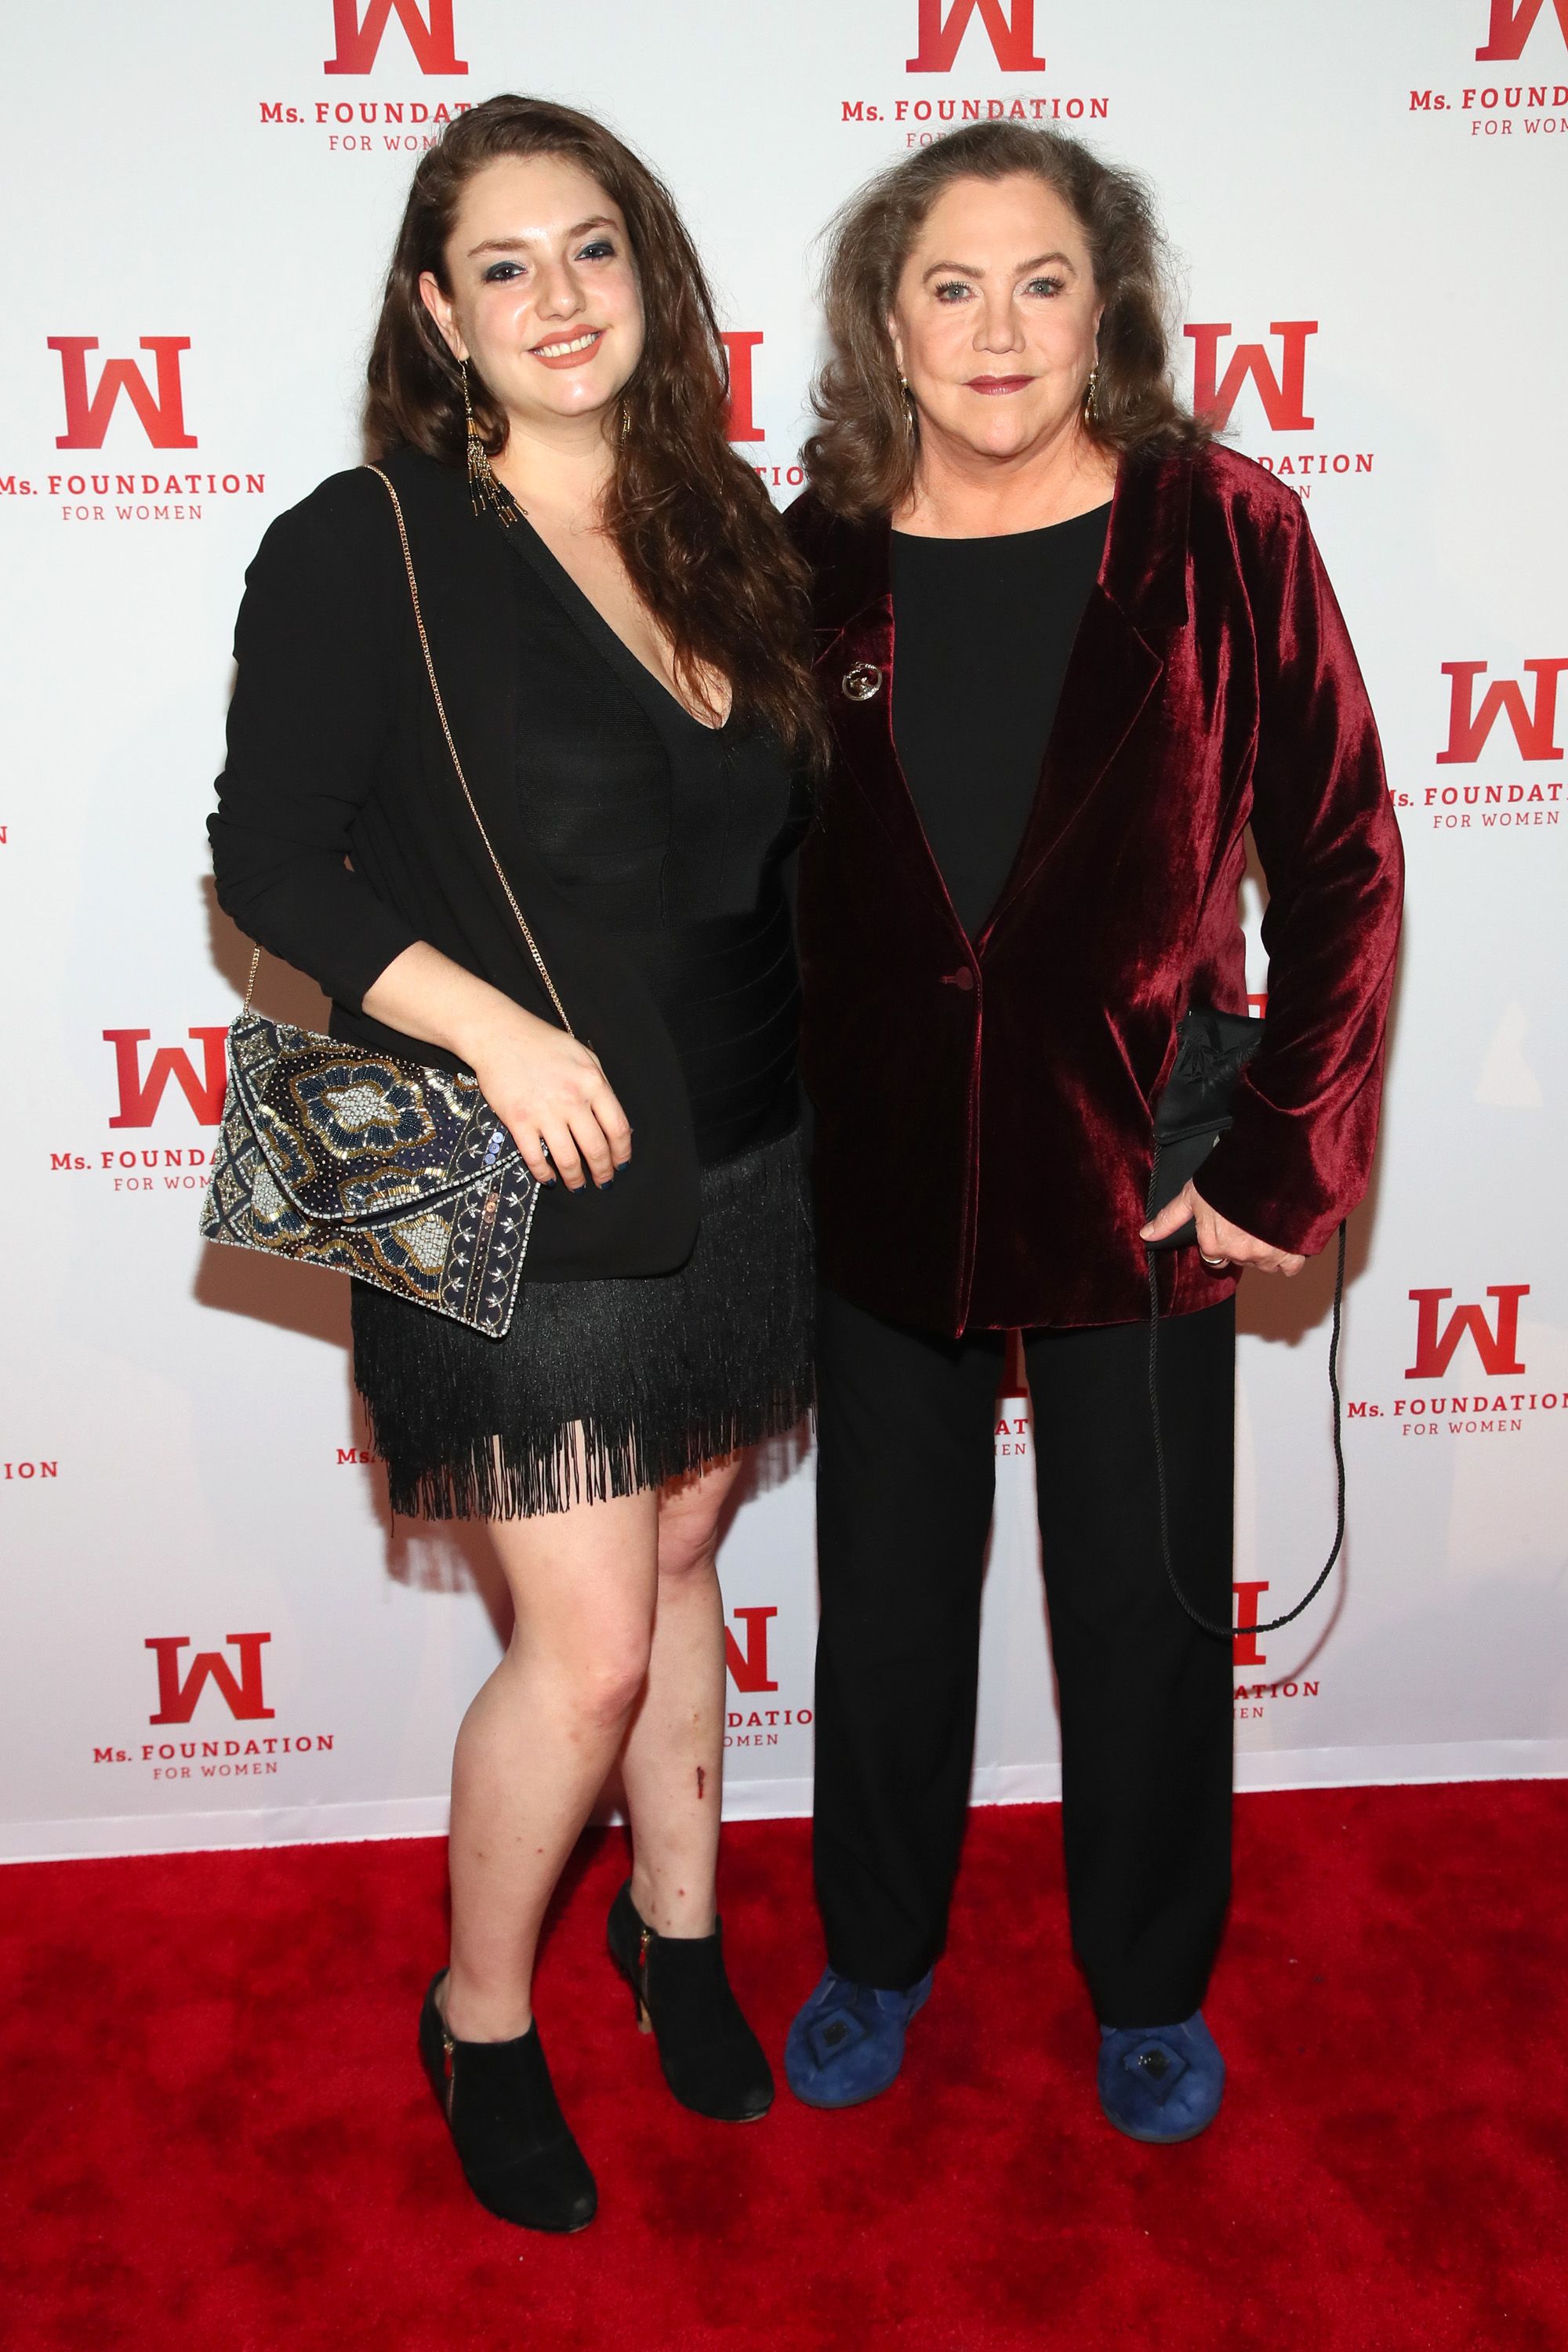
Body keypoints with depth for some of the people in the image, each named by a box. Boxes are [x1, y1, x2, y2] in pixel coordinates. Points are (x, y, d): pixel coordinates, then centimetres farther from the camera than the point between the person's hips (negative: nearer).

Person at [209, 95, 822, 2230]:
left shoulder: (717, 528, 8)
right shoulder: (363, 549, -9)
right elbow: (270, 855, -10)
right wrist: (491, 1024, -22)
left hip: (741, 1159, 6)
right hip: (523, 1183, -5)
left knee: (680, 1561, 19)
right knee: (589, 1647, 0)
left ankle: (677, 1925, 41)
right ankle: (483, 2018, 27)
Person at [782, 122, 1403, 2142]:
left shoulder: (1223, 536, -8)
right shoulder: (821, 558, -2)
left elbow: (1341, 860, -6)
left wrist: (1291, 1159, -10)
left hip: (1138, 1189, -1)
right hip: (877, 1190, 2)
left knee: (1144, 1614, 13)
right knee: (885, 1600, 17)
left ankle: (1151, 1993, 39)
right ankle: (877, 1955, 42)